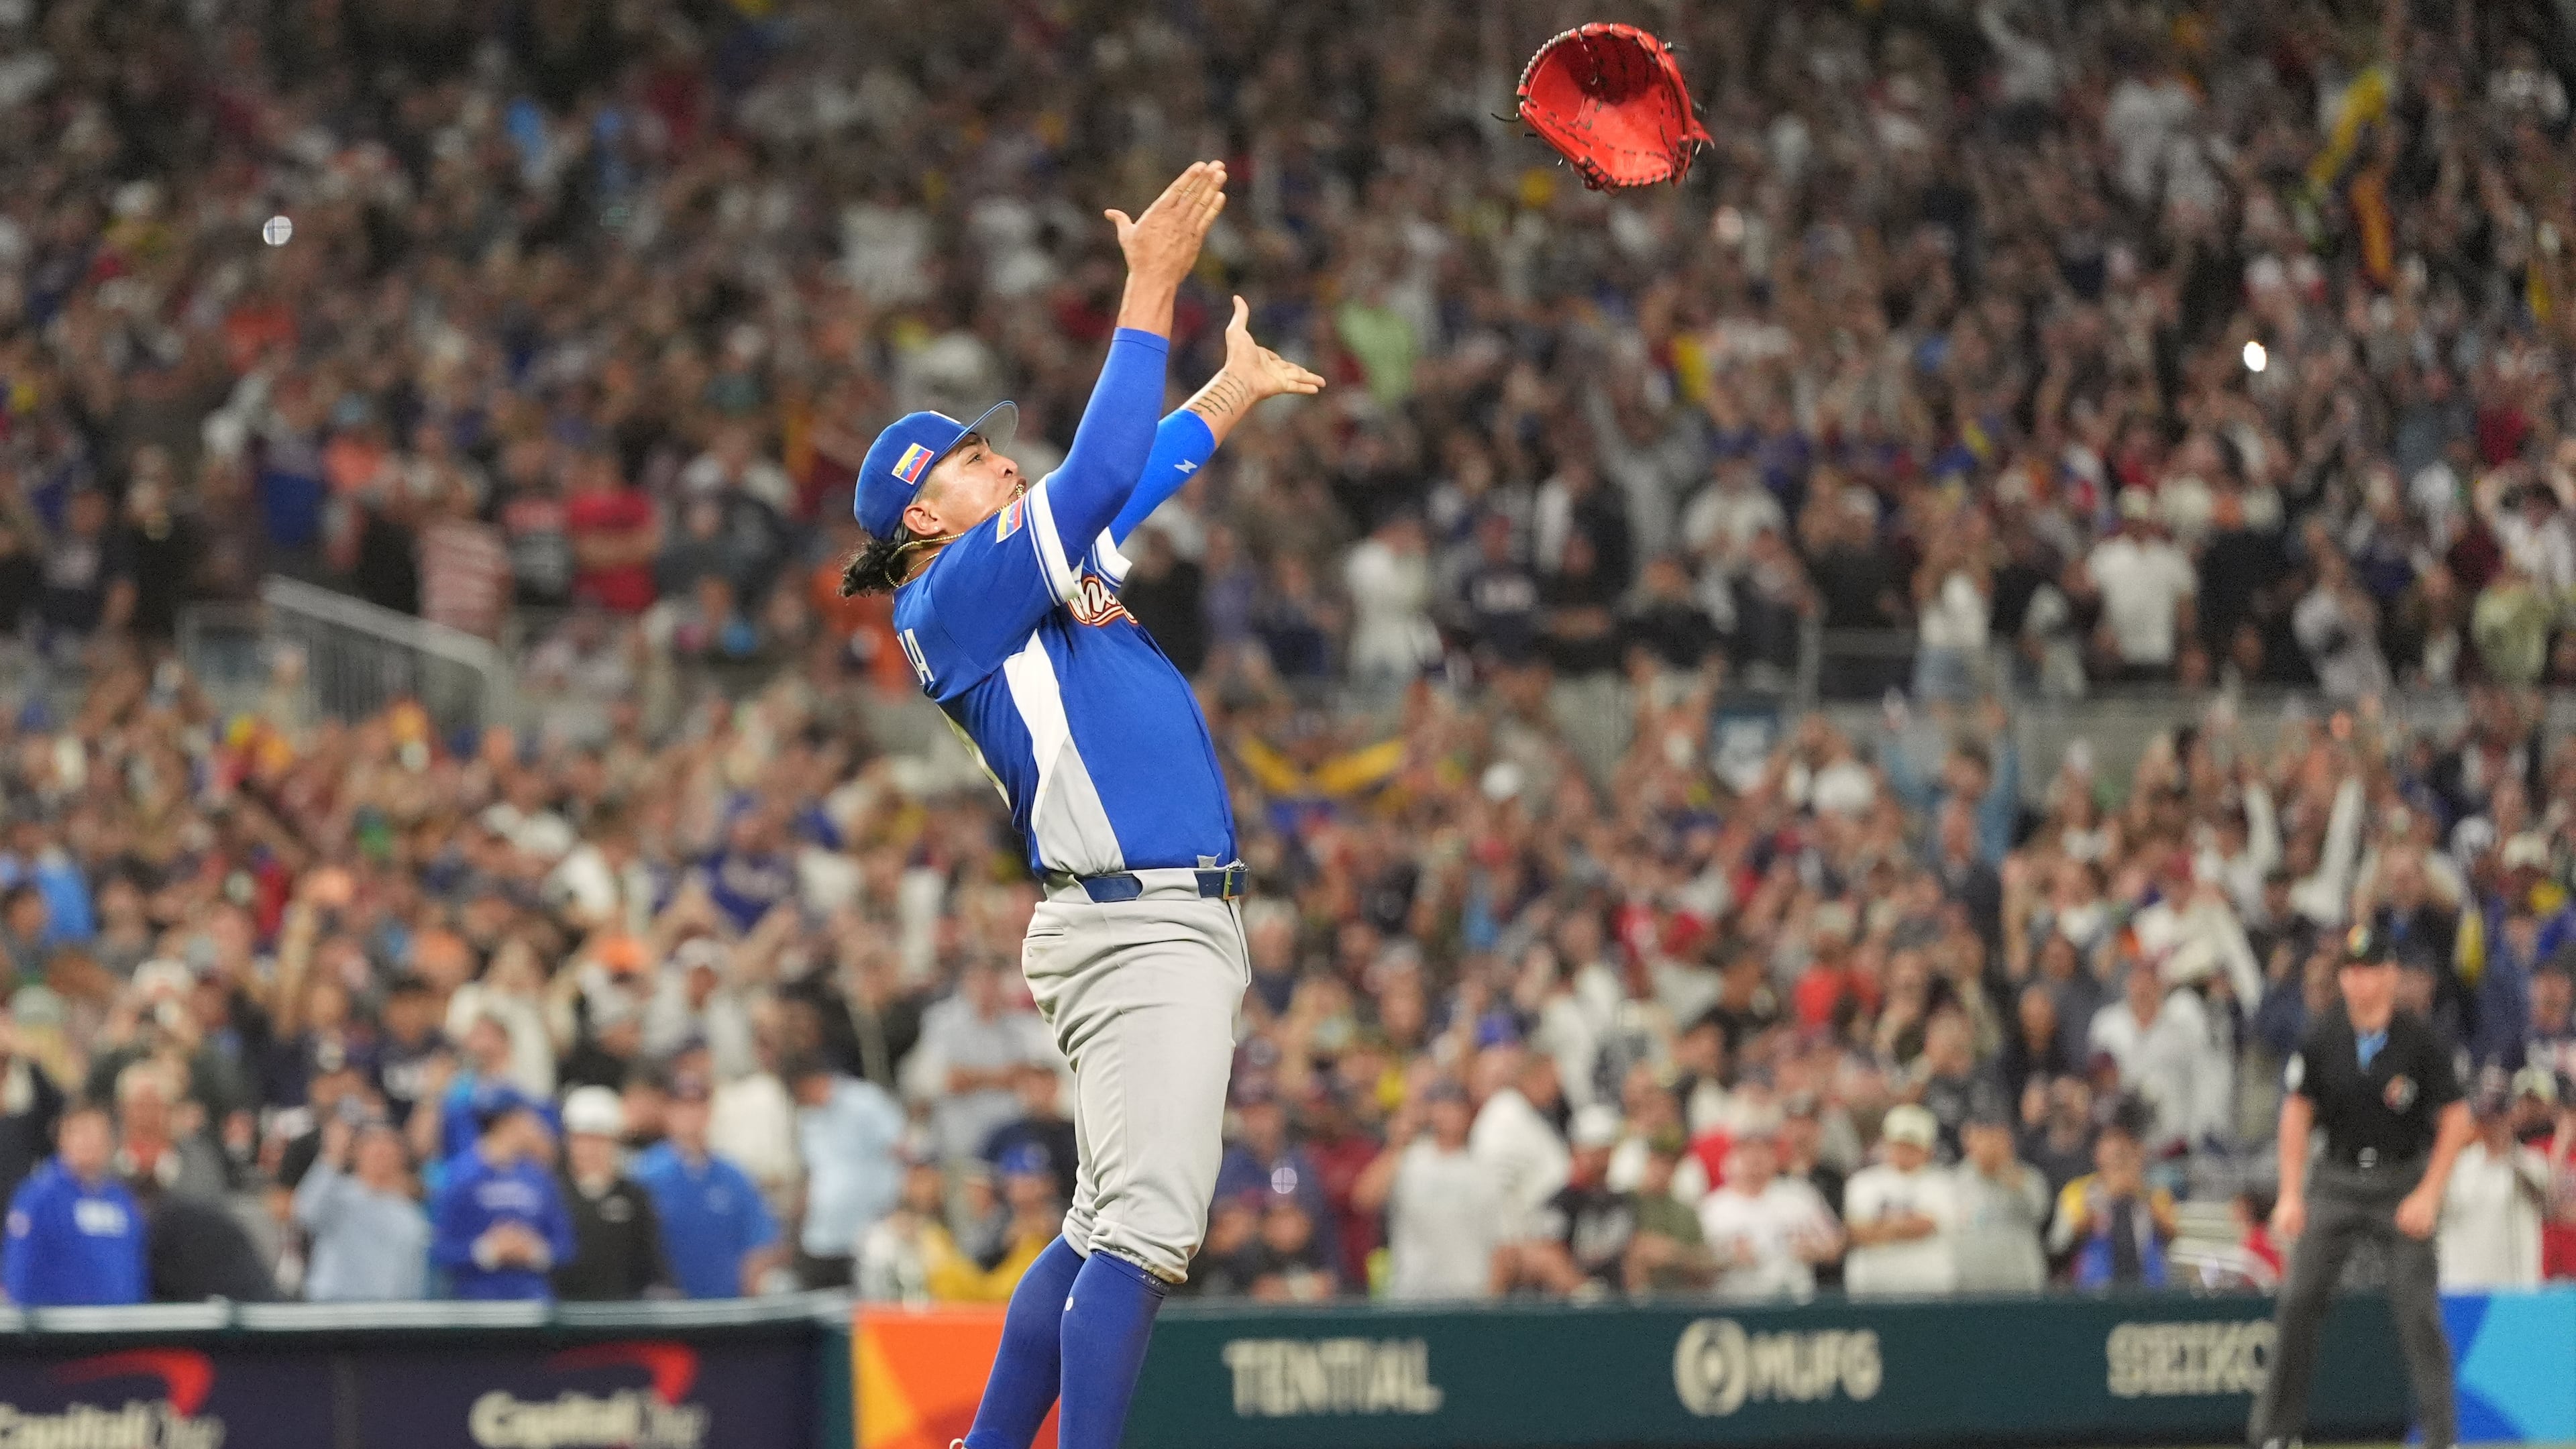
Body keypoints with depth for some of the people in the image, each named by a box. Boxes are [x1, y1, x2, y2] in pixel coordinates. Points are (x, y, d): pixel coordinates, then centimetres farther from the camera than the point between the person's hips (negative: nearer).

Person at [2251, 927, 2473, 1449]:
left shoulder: (2419, 1040, -11)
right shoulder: (2321, 1040, -5)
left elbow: (2455, 1121, -6)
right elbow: (2297, 1113, 4)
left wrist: (2429, 1195, -12)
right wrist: (2291, 1195, -2)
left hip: (2405, 1182, -3)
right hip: (2339, 1180, 3)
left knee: (2417, 1308, -9)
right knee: (2299, 1299, -2)